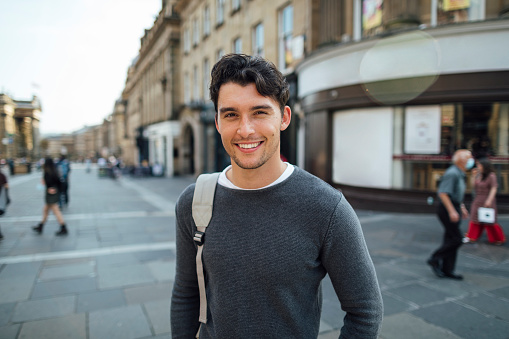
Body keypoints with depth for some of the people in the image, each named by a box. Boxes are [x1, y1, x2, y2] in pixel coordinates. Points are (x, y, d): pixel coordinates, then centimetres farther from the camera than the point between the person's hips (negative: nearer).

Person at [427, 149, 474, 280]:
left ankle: (447, 270, 16)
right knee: (456, 239, -9)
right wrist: (452, 211, -26)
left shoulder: (459, 174, 16)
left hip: (454, 209, 10)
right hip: (447, 210, -10)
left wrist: (462, 207, 25)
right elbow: (443, 193, -24)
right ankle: (435, 259, 4)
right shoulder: (452, 173, -17)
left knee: (451, 240, 10)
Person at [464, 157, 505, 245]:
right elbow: (473, 186, 11)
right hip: (477, 201, 7)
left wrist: (489, 200, -24)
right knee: (475, 219, 10)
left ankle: (498, 239, 17)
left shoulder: (491, 176, -14)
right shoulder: (479, 175, 6)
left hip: (487, 202, -7)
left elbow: (494, 188, -18)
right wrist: (473, 175, 2)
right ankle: (471, 237, 17)